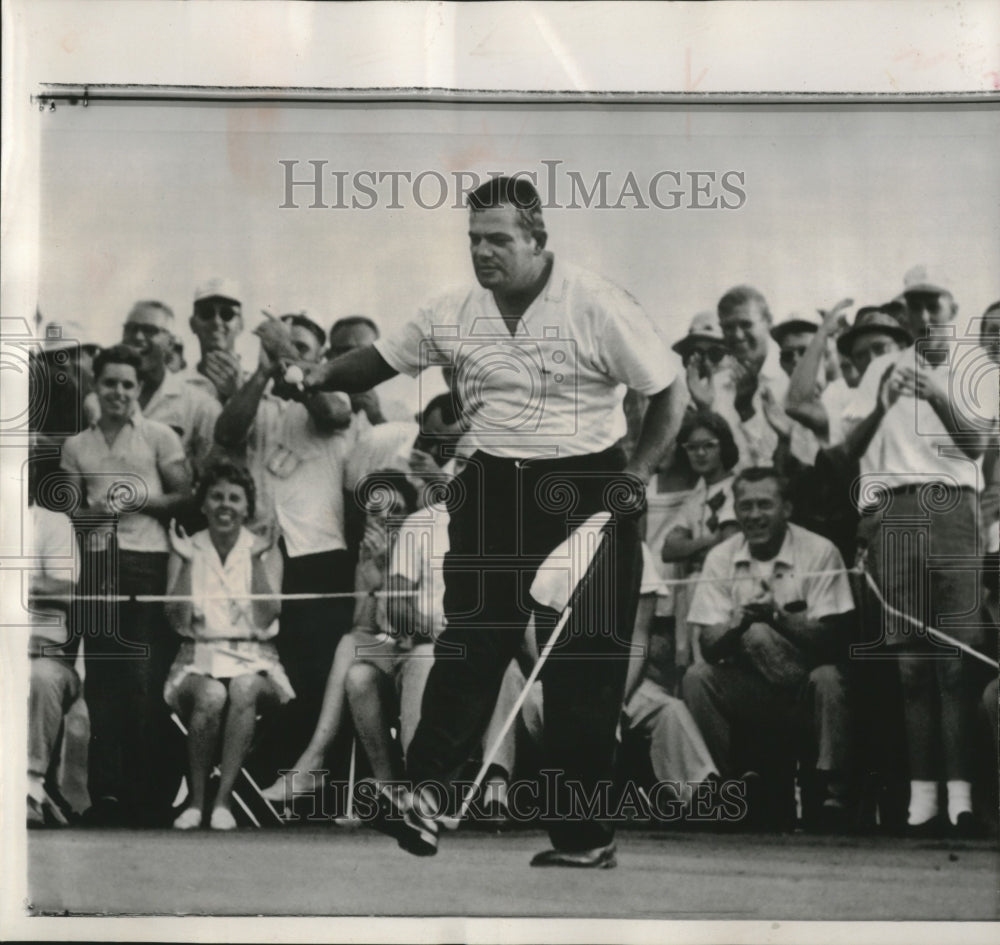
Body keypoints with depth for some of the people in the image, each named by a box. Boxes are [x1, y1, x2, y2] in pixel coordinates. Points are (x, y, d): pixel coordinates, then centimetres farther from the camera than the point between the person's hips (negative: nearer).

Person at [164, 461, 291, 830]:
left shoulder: (264, 551, 6)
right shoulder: (186, 549, 7)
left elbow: (267, 618, -8)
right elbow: (178, 621, -5)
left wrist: (257, 560, -15)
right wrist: (186, 563, -13)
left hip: (252, 661, 0)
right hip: (198, 659, 0)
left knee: (244, 689, -34)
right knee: (211, 696, -34)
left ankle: (223, 800, -27)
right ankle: (195, 800, -18)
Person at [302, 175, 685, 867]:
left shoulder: (596, 305, -11)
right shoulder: (456, 315, 2)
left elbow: (667, 394, -6)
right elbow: (383, 358, 13)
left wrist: (638, 474, -15)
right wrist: (321, 376, -3)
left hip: (586, 488, -3)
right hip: (493, 490, 3)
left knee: (586, 664, 1)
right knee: (470, 641, -1)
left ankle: (585, 834, 11)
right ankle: (424, 784, 6)